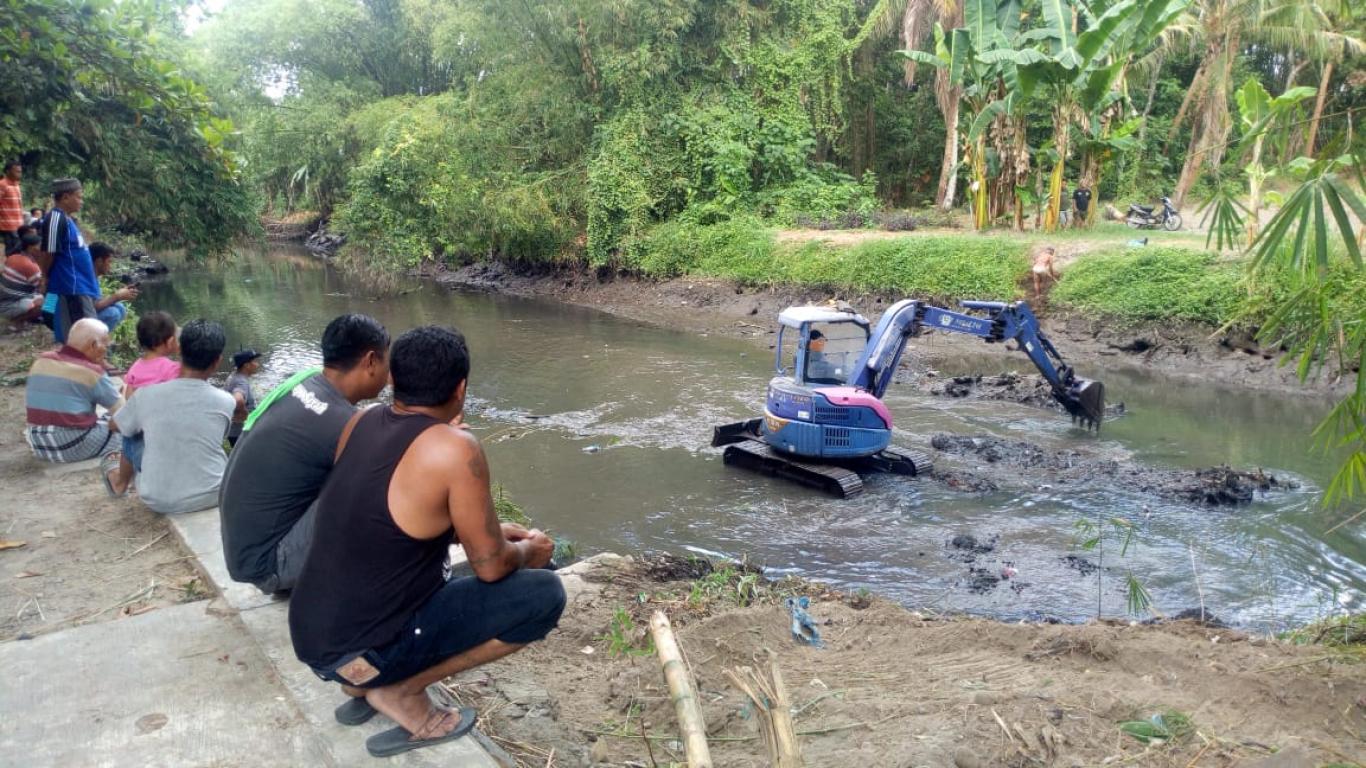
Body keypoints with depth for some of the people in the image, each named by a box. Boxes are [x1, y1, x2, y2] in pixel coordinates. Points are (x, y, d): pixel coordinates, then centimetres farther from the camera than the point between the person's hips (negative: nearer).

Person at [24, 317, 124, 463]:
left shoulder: (41, 361, 6)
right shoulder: (91, 371, -13)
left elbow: (28, 402, 16)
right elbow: (122, 409, -7)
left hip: (39, 447, 7)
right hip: (75, 448, -7)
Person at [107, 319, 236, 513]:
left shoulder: (145, 395, -12)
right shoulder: (225, 402, -12)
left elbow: (116, 426, 9)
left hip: (157, 501, 1)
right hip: (211, 496, -1)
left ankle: (120, 483, 57)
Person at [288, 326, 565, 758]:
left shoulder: (360, 423, 3)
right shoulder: (454, 448, -20)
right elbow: (491, 567, -12)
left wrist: (486, 530, 23)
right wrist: (529, 551, 10)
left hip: (309, 636, 8)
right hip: (362, 650, -8)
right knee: (544, 594, -5)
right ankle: (402, 690, -2)